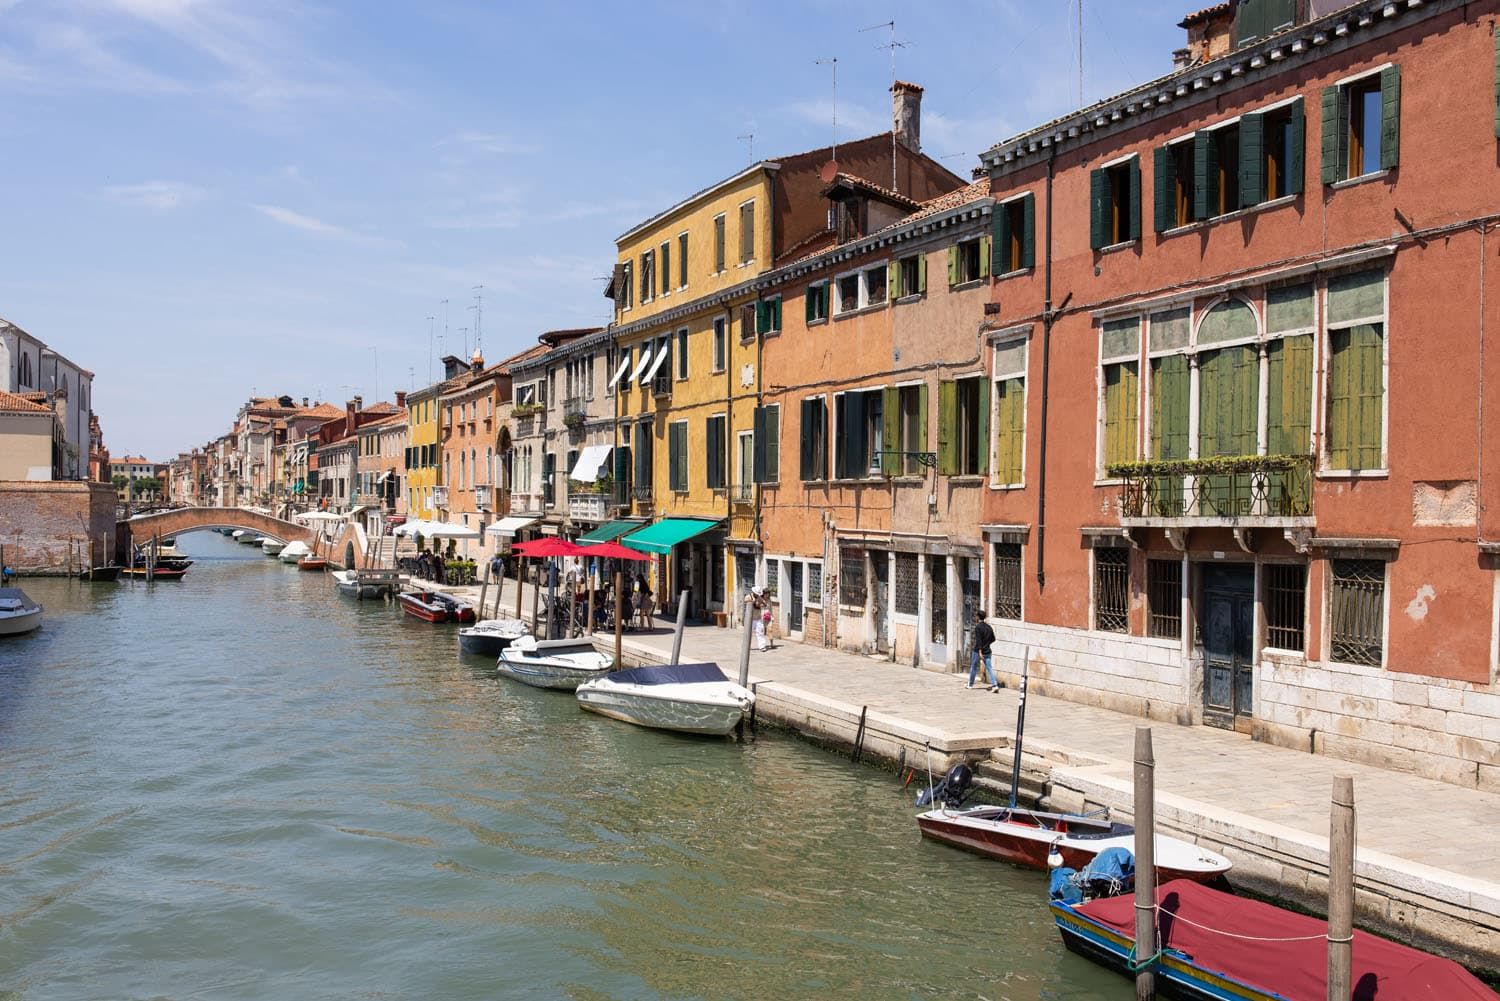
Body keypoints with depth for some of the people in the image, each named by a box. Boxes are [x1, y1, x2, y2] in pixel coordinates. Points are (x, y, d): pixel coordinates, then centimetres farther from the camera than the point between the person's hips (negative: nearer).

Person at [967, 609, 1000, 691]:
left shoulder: (978, 627, -12)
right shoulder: (988, 627, 8)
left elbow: (978, 640, -20)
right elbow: (993, 639, 16)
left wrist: (980, 650, -24)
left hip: (977, 651, -5)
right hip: (987, 651, 5)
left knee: (973, 667, 12)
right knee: (989, 668, 0)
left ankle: (970, 684, 24)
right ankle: (995, 685, -13)